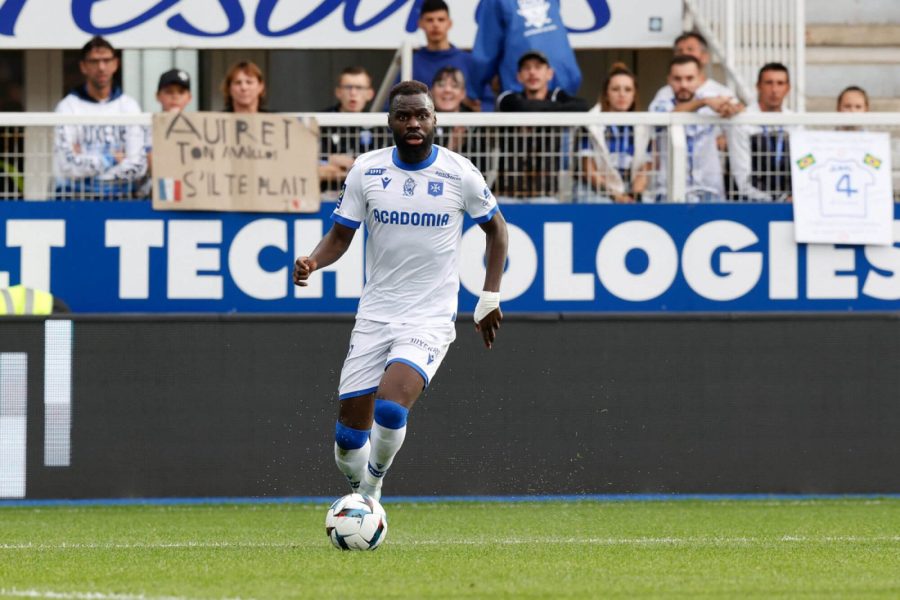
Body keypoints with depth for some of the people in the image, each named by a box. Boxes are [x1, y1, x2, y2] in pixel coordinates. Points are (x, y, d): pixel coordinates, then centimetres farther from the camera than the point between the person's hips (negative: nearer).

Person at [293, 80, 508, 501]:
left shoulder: (460, 174, -5)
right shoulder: (366, 171, -1)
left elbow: (495, 228, 10)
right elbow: (340, 235, 5)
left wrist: (490, 299, 5)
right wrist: (312, 262, -17)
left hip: (431, 319, -3)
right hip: (375, 316, 3)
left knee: (390, 409, -27)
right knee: (349, 434, 1)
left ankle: (371, 488, 0)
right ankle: (361, 495, 31)